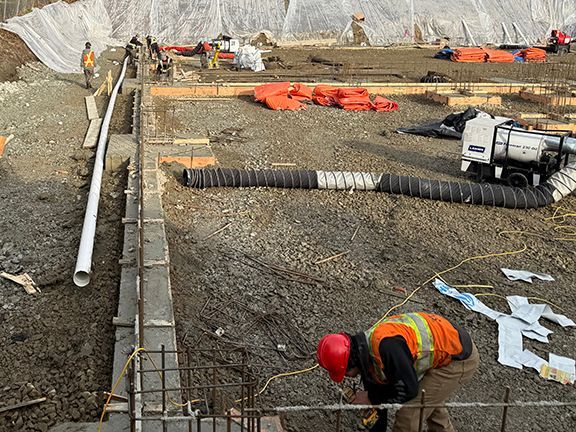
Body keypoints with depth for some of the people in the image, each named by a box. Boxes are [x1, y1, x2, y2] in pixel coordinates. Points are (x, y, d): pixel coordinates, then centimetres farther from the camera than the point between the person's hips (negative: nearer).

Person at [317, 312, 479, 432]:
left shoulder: (386, 345, -33)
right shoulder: (366, 351, -1)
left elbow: (408, 390, -23)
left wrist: (370, 398, -11)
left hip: (460, 359, -9)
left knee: (409, 414, -7)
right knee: (426, 398, 32)